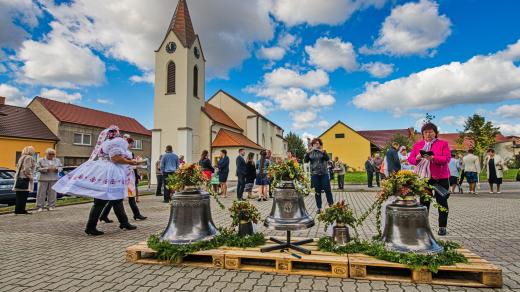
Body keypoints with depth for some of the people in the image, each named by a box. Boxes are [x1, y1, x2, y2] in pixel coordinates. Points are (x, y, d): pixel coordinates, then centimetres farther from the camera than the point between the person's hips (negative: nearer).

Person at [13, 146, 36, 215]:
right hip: (25, 179, -9)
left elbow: (18, 167, 20)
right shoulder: (29, 158, -11)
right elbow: (27, 169, -19)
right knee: (23, 196, -5)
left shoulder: (21, 157, 18)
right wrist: (30, 176, -11)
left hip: (19, 178, 9)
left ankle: (18, 210, 14)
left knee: (19, 196, 10)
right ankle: (21, 210, -3)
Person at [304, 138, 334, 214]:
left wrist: (323, 152, -27)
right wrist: (307, 153, -21)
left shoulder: (323, 151, 6)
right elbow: (306, 160, -3)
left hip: (324, 174, 0)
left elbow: (327, 159, -9)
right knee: (317, 192, 4)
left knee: (327, 189, -2)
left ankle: (331, 205, 16)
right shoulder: (310, 152, 7)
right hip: (314, 174, 0)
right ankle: (319, 208, 11)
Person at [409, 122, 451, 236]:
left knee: (442, 201, 4)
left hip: (441, 177, -2)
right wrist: (417, 158, -17)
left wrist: (433, 158, -25)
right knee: (424, 201, 4)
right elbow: (410, 158, 6)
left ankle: (442, 227, 13)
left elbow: (447, 158, -10)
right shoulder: (418, 144, 10)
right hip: (424, 177, 2)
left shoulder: (443, 143, 2)